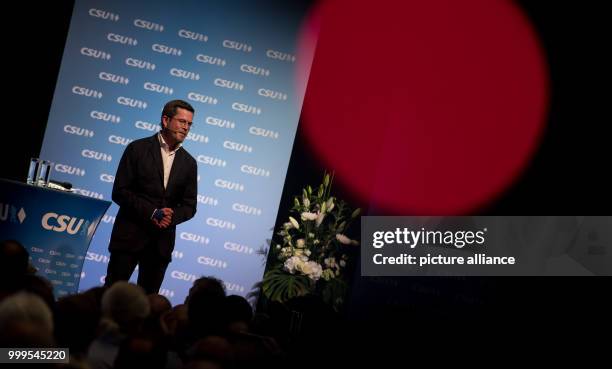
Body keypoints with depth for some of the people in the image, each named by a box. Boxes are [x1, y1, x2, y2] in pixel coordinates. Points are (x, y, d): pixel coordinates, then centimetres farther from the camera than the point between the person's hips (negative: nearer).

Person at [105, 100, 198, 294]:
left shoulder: (189, 163, 10)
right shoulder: (138, 149, -1)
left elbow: (189, 205, 11)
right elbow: (119, 192, -6)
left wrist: (172, 216, -11)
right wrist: (152, 212, -16)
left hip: (162, 241, 3)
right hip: (130, 235, -3)